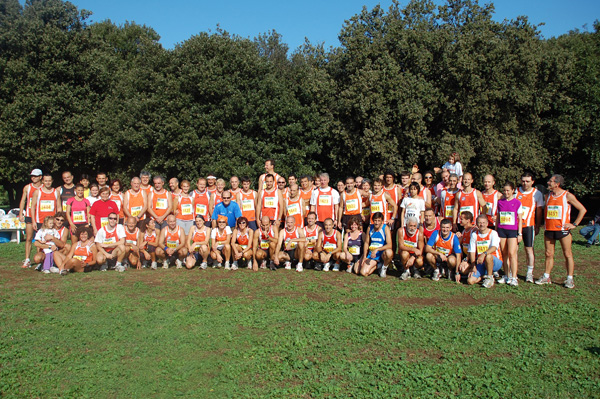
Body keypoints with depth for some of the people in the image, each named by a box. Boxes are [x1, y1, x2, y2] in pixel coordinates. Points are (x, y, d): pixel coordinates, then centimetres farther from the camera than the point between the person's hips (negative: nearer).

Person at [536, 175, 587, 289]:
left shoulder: (567, 196, -4)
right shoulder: (547, 196, 10)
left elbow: (582, 210, 0)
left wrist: (575, 224, -4)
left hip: (563, 229, -4)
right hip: (549, 229, 4)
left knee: (567, 254, 1)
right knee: (549, 254, 8)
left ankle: (569, 279, 7)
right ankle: (546, 277, 15)